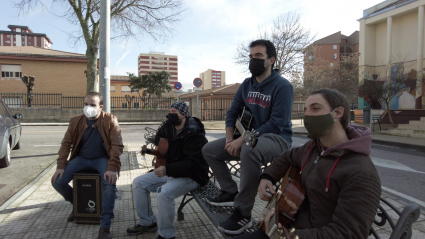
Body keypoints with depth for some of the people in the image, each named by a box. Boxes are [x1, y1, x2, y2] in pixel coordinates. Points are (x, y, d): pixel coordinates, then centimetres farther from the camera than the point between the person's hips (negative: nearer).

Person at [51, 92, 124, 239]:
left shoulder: (110, 120, -13)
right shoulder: (75, 121, -1)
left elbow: (117, 145, -17)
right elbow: (66, 144, 3)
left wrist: (112, 168, -27)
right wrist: (61, 166, -8)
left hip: (102, 159, -4)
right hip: (81, 158, 4)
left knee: (110, 184, -30)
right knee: (57, 181, -12)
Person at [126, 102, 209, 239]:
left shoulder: (194, 134, -22)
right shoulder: (168, 127, 3)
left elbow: (193, 164, -32)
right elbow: (158, 139, 29)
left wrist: (168, 170, -39)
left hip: (191, 176, -9)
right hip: (170, 172, 9)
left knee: (164, 193, -34)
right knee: (138, 183, 0)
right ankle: (147, 223, 16)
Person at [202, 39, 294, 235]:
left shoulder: (282, 86, -14)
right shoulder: (246, 85, 7)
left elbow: (276, 124, -22)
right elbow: (232, 113, 10)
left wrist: (243, 140, -26)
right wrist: (230, 139, -7)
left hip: (277, 139, -7)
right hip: (248, 138, 8)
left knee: (249, 150, -41)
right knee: (209, 150, 1)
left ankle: (243, 213, -27)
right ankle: (231, 193, 7)